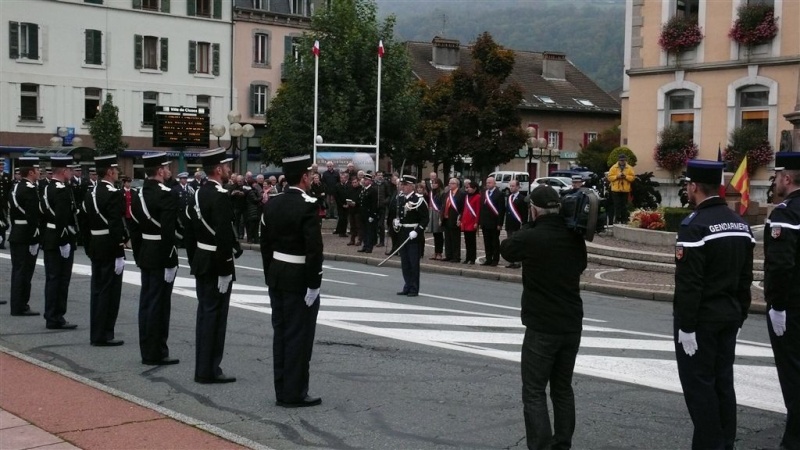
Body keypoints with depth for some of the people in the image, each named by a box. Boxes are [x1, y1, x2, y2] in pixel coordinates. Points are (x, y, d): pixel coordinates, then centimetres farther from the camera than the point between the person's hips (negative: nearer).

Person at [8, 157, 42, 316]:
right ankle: (20, 307, 1)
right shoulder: (30, 190, -17)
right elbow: (33, 216, -22)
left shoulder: (15, 188, 13)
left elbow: (11, 213, 17)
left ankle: (16, 305, 21)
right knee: (24, 272, -4)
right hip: (27, 237, -10)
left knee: (18, 271, 14)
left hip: (15, 236, 10)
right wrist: (35, 240, -20)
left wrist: (14, 231, 21)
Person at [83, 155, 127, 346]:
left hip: (95, 249, 9)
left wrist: (89, 249, 19)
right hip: (110, 250, -9)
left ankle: (96, 334, 19)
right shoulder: (114, 194, -16)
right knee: (109, 292, -2)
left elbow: (86, 224, 14)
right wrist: (119, 255, -19)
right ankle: (103, 335, 1)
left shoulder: (90, 194, 10)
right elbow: (116, 227, -21)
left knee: (97, 291, 13)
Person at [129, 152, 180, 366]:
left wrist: (138, 257, 18)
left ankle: (147, 351, 20)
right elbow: (168, 231, -23)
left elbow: (135, 228, 12)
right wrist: (170, 261, -19)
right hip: (161, 257, -8)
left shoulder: (139, 194, 9)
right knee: (159, 305, -2)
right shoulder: (167, 195, -17)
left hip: (145, 256, 8)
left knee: (146, 303, 13)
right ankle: (156, 353, 3)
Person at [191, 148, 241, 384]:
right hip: (216, 264, -9)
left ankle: (202, 368, 21)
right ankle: (208, 371, 4)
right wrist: (224, 270, -22)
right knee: (215, 316, -2)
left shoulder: (199, 193, 10)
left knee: (204, 314, 14)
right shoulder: (221, 196, -19)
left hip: (201, 262, 9)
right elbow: (223, 236, -25)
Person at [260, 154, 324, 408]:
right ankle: (294, 394, 4)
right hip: (299, 280, -8)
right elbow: (314, 249, -22)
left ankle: (282, 391, 19)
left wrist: (270, 277, 16)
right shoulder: (307, 206, -17)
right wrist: (314, 284, -16)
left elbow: (265, 244, 11)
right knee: (299, 337, 0)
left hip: (277, 278, 8)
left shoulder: (272, 205, 7)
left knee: (281, 334, 12)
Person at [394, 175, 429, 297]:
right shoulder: (400, 198, 10)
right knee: (405, 263, 11)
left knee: (414, 263, -2)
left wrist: (417, 231, -20)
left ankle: (414, 289, 5)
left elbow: (425, 219, -12)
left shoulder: (419, 199, -12)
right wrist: (396, 221, 4)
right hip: (403, 235, 7)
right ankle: (407, 287, 20)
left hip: (414, 235, -7)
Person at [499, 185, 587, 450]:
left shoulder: (530, 238, -16)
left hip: (542, 327, -6)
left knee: (534, 393, -1)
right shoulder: (575, 238, 2)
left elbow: (505, 249, 4)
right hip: (572, 324, 6)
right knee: (563, 388, 17)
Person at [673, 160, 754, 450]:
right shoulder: (740, 223, 8)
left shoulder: (695, 225, -19)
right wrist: (740, 315, 18)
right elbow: (746, 277, 12)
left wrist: (685, 326, -17)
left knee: (699, 385, 0)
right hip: (729, 317, 8)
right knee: (723, 382, 14)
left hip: (700, 319, -8)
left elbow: (688, 283, -21)